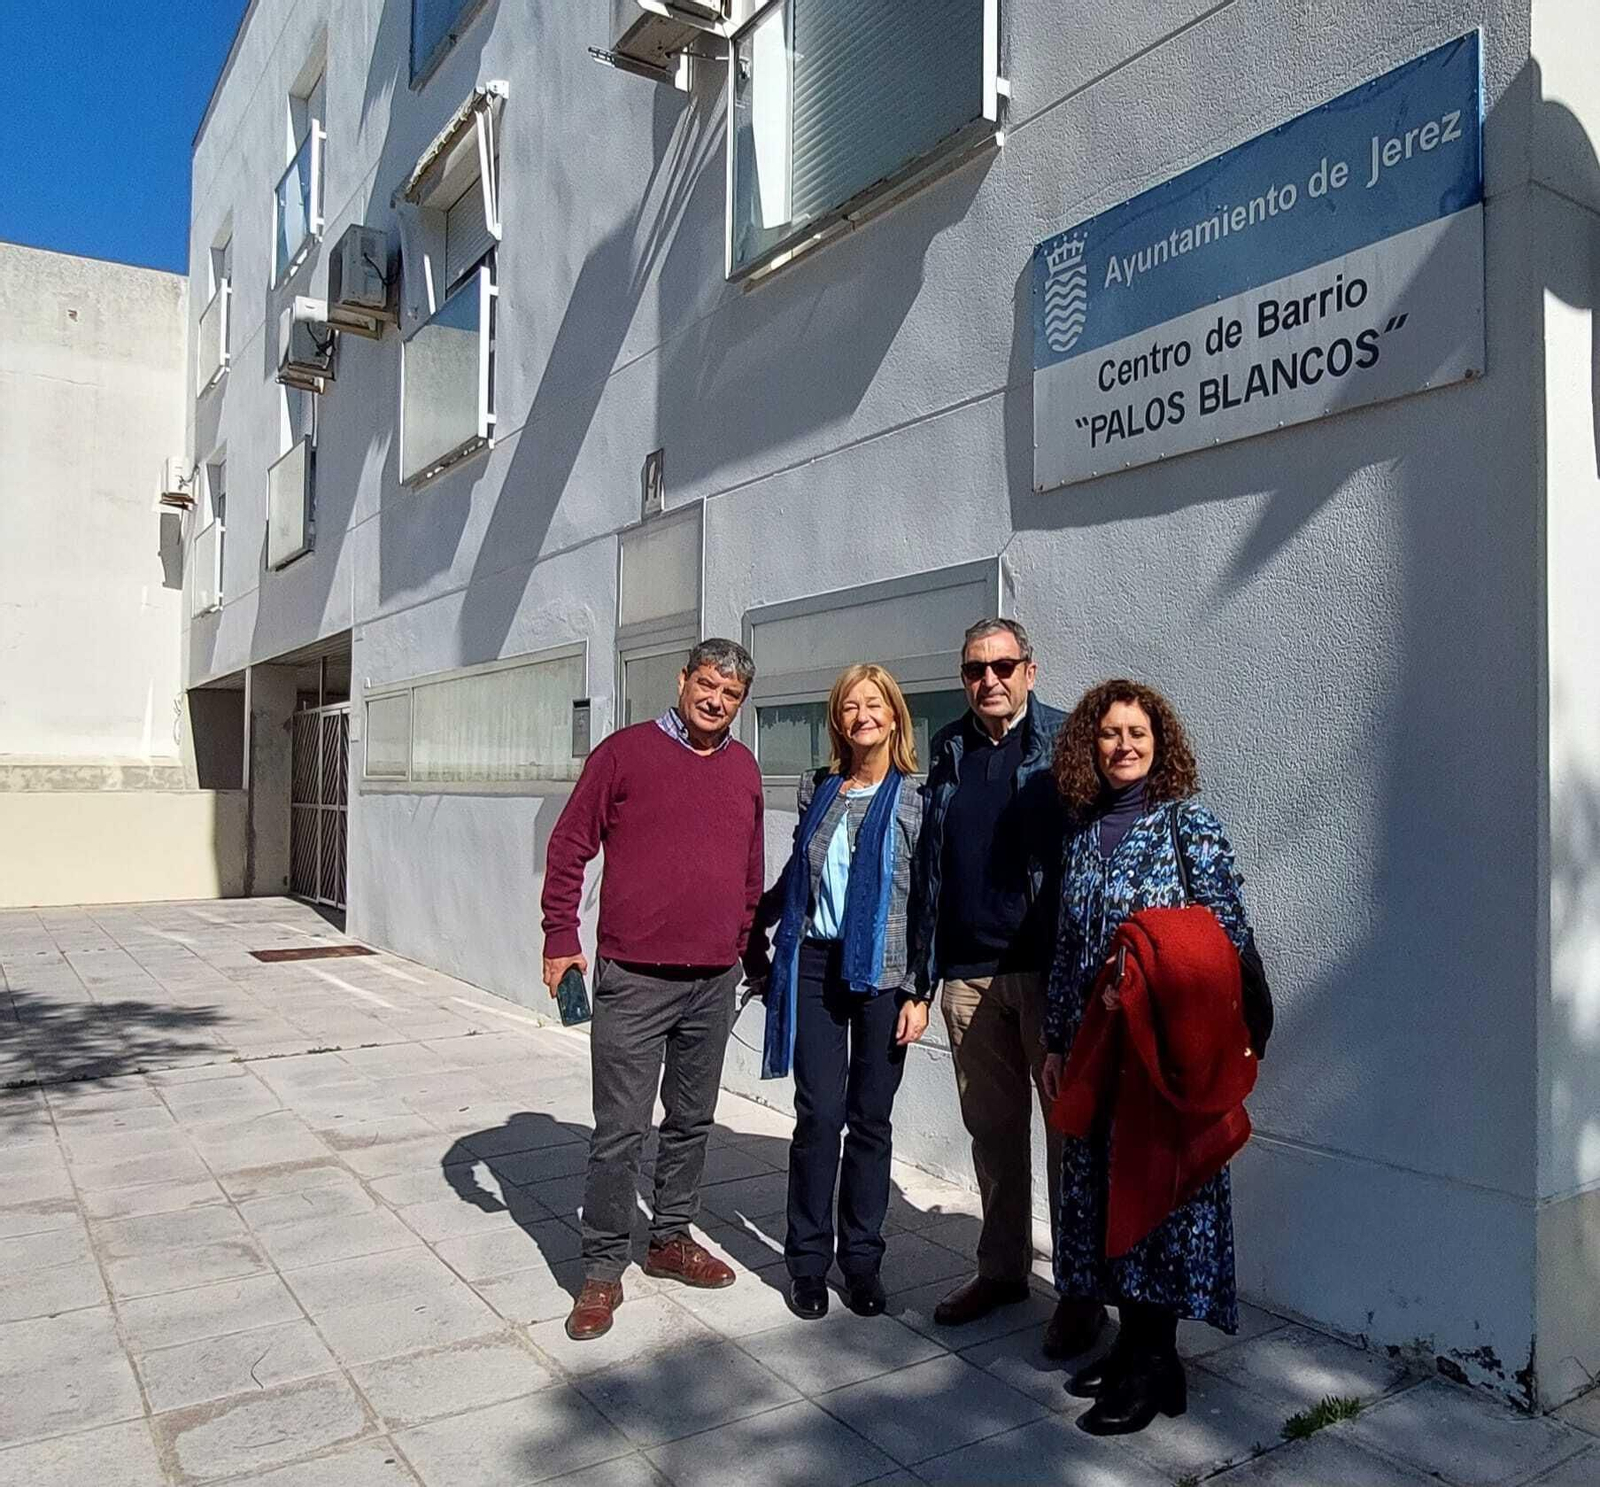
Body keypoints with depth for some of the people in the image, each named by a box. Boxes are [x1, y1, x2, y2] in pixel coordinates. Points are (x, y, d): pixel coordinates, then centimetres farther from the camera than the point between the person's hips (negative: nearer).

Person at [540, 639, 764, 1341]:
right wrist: (561, 939, -8)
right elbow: (569, 846, -3)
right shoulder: (625, 751, -4)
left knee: (693, 1119, 16)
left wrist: (750, 944, 17)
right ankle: (603, 1269, 15)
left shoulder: (743, 768, 10)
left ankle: (671, 1238, 34)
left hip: (715, 980, 5)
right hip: (634, 977, -5)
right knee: (620, 1129, 1)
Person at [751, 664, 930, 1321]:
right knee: (818, 1114, 0)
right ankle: (809, 1261, 15)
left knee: (870, 1118, 7)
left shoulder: (916, 799, -2)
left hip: (882, 972, -2)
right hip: (815, 965, 2)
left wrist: (919, 992, -7)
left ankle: (862, 1259, 22)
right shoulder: (818, 788, 9)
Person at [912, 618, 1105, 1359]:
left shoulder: (1066, 742, -2)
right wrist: (923, 966, 8)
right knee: (992, 1129, 14)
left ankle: (1082, 1290, 19)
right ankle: (1002, 1268, 30)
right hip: (967, 971, 4)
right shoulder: (947, 748, 11)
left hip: (1047, 967, -4)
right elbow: (928, 861, 12)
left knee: (1069, 1126, 5)